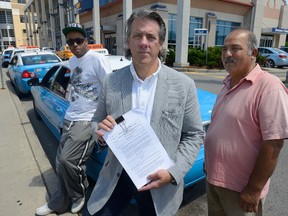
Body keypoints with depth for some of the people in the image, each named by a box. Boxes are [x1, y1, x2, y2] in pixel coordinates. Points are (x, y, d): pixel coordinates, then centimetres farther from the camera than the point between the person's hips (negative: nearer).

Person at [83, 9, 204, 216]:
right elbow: (96, 121, 7)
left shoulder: (184, 85, -10)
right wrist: (100, 131, -16)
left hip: (159, 180, -1)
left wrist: (173, 172, -16)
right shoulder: (112, 82, -4)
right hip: (116, 175, 2)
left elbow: (194, 135, -4)